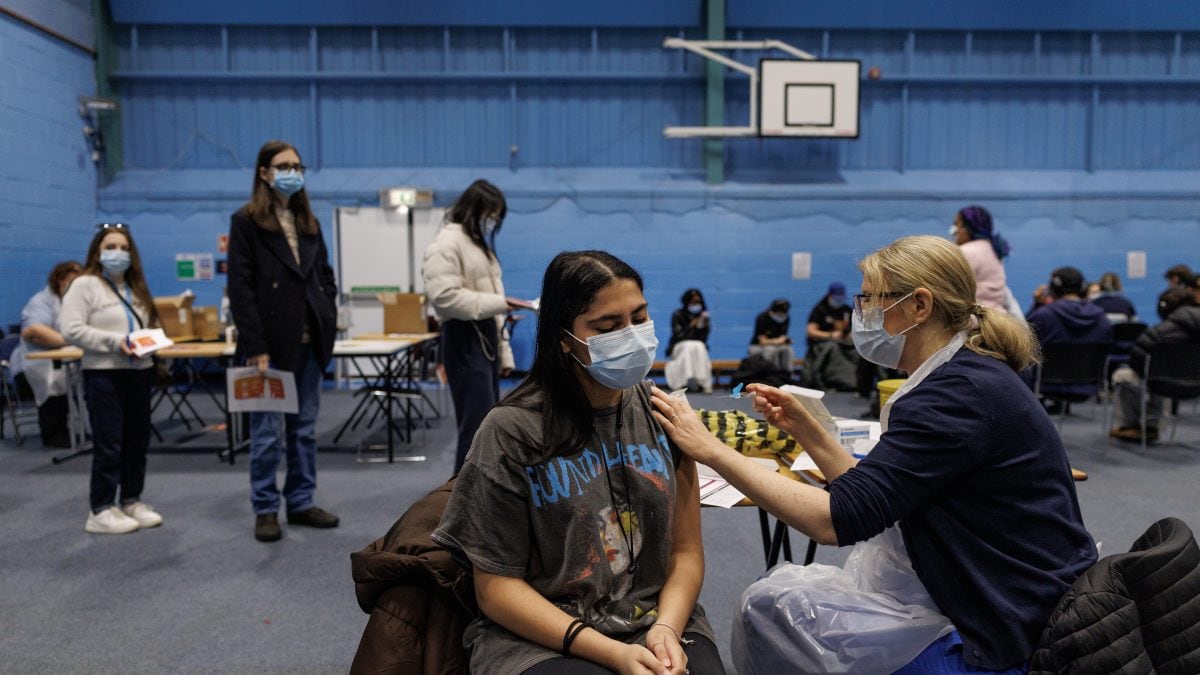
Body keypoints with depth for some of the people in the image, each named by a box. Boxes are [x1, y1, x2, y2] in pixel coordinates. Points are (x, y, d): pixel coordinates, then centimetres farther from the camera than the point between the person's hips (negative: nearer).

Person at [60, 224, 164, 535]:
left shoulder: (136, 288, 16)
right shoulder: (84, 285, -5)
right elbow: (71, 330, -14)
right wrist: (115, 341, -19)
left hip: (139, 373, 7)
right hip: (103, 376, -7)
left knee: (138, 442, 11)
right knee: (108, 445, -4)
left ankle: (132, 501, 23)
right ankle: (101, 511, 6)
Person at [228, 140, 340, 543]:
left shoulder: (309, 222, 16)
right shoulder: (246, 221, -3)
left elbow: (325, 275, 19)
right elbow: (240, 288, -9)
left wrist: (329, 319, 3)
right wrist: (255, 346, -16)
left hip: (308, 342, 6)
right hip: (272, 343, -6)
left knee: (305, 427, 11)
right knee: (268, 431, 0)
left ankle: (302, 503, 20)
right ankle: (266, 510, 11)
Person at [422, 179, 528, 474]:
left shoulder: (479, 243, 21)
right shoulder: (447, 243, -9)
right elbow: (444, 296, -21)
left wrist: (504, 350, 17)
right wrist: (498, 303, -24)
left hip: (486, 336, 9)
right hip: (465, 339, -9)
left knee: (487, 424, 12)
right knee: (478, 425, -11)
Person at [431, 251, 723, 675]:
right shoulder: (512, 431, -9)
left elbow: (686, 550, 5)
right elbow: (496, 584, -8)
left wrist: (667, 629, -14)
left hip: (658, 621, 3)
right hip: (540, 637, -3)